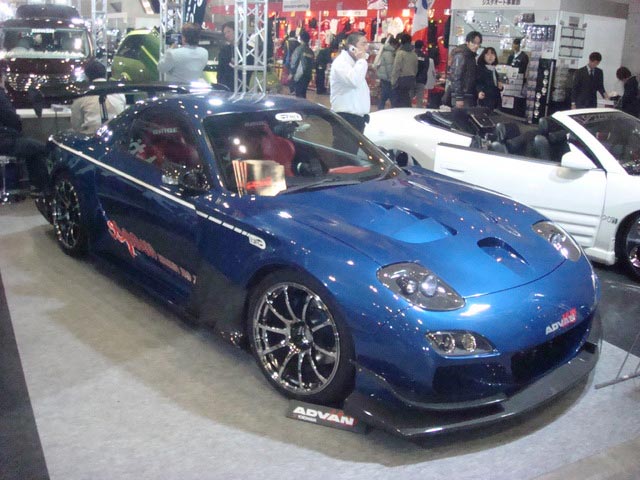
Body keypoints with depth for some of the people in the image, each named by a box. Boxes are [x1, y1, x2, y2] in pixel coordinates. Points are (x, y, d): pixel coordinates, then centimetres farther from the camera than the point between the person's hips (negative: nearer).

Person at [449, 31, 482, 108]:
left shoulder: (471, 56, 16)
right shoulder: (460, 56, -11)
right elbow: (456, 77, -18)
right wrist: (459, 98, -22)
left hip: (470, 96, 9)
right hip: (461, 97, -9)